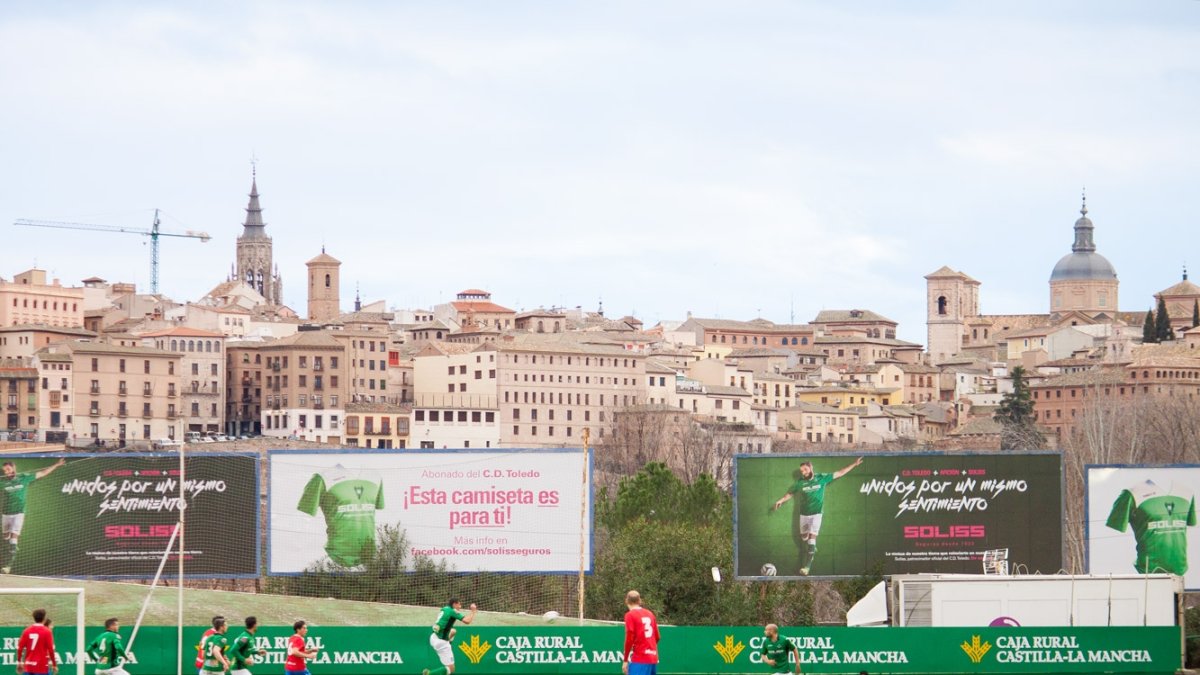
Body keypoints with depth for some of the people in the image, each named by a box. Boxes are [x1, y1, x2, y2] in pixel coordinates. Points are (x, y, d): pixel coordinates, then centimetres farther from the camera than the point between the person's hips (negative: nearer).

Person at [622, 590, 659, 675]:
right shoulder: (650, 614, 12)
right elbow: (657, 637, 16)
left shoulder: (630, 615, -6)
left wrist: (625, 660, -4)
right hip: (653, 658, 7)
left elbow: (629, 639, -10)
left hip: (639, 659, -7)